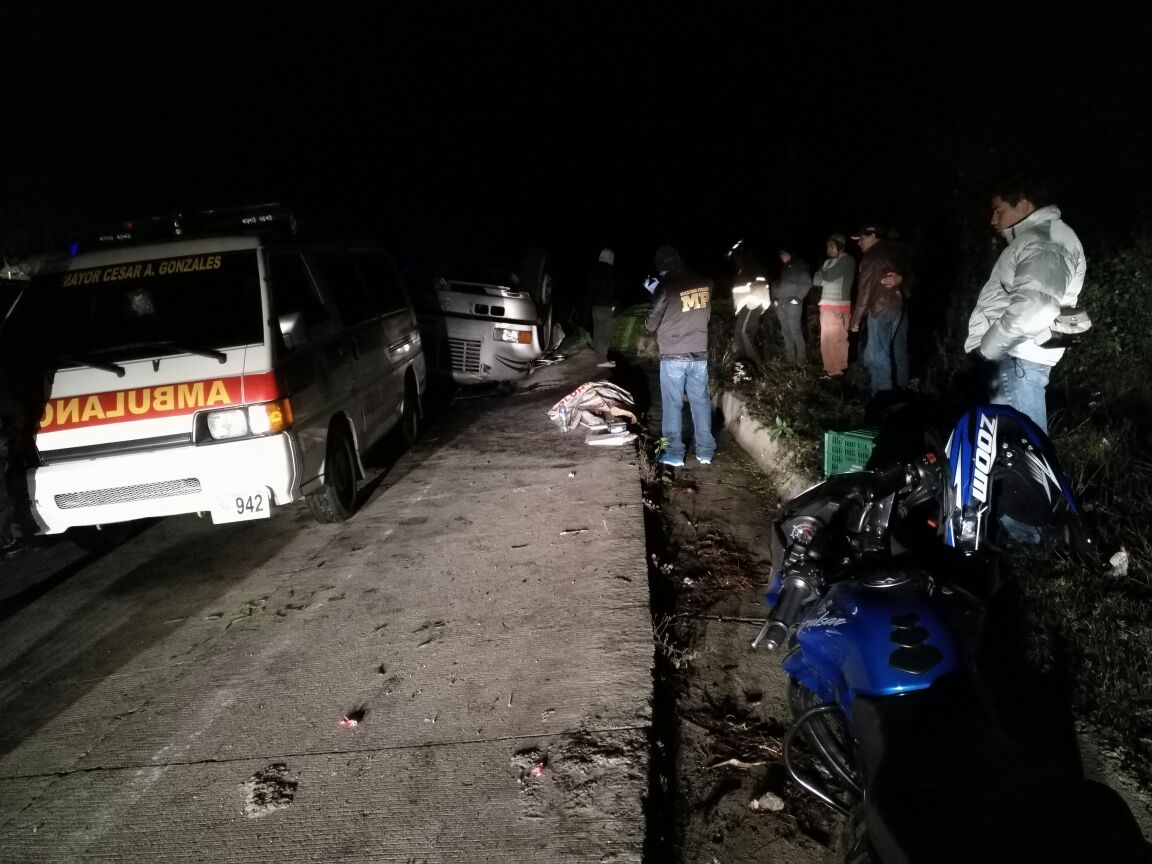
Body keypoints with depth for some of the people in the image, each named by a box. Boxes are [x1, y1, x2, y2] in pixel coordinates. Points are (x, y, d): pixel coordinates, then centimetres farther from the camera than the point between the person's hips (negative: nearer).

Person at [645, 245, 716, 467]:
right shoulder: (705, 284, -1)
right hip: (700, 354, 4)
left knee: (673, 405, 6)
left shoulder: (666, 287, -15)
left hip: (673, 356, -4)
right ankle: (705, 452, 17)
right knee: (701, 402, 12)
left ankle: (674, 454, 10)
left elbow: (651, 324, -6)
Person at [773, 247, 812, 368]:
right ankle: (790, 360, 8)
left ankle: (801, 360, -8)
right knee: (786, 332, 5)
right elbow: (776, 284, 25)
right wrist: (774, 298, 10)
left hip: (792, 303, -6)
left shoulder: (800, 265, 4)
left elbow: (806, 283, -3)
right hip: (780, 303, 6)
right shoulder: (781, 268, 21)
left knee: (795, 332, -11)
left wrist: (798, 297, -10)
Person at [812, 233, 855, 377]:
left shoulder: (847, 260, -5)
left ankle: (837, 370, -3)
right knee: (826, 339, 9)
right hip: (826, 305, 8)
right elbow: (816, 280, 13)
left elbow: (829, 276, -14)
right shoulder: (828, 262, 19)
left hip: (839, 306, -8)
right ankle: (830, 368, 16)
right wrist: (824, 277, -5)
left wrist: (822, 275, 5)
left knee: (837, 339, -8)